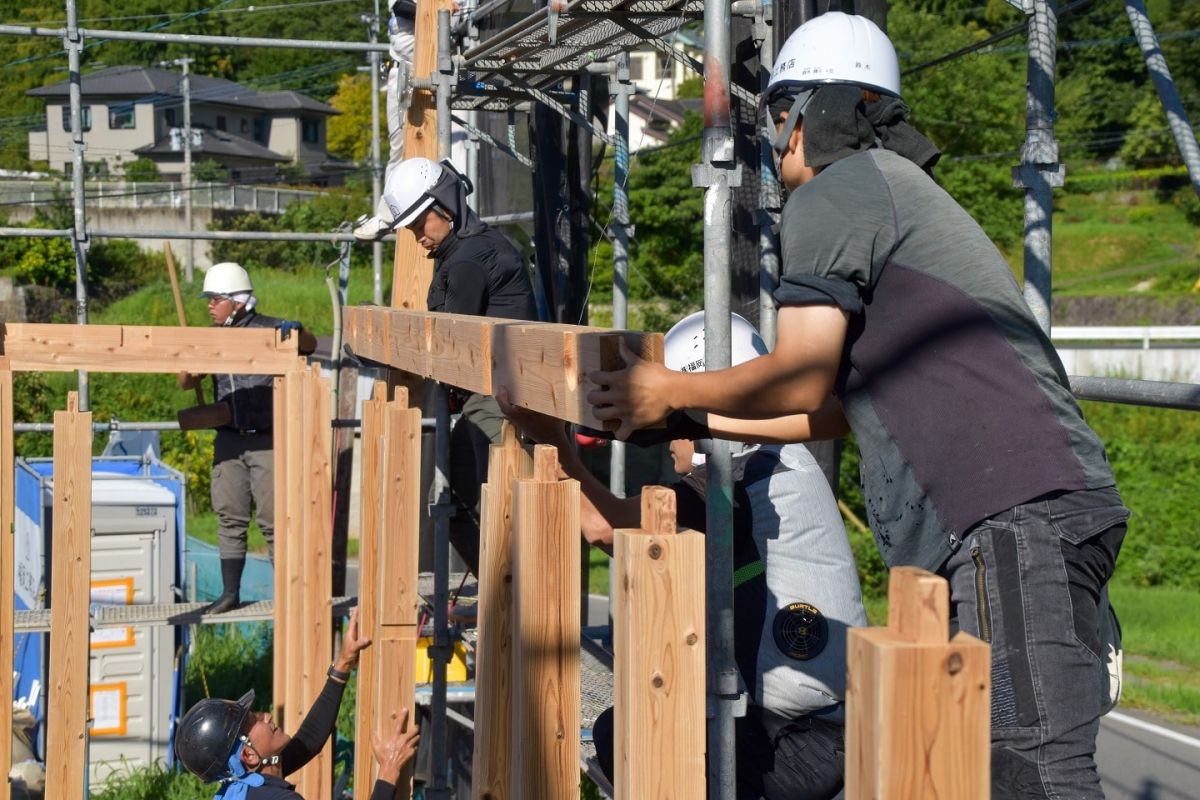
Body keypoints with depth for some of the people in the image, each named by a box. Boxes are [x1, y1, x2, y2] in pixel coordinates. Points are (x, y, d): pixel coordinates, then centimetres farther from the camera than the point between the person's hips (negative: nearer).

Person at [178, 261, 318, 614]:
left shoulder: (269, 329, -3)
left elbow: (310, 344, -13)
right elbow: (186, 383, 13)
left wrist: (295, 337, -35)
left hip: (268, 440, -5)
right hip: (229, 439, 5)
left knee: (273, 519, -2)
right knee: (229, 517, 6)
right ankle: (229, 593, 13)